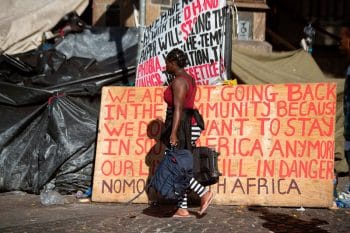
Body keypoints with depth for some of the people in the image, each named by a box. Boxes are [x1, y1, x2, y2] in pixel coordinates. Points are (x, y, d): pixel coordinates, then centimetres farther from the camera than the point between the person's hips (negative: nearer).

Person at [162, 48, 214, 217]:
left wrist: (173, 133, -26)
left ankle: (204, 193, -10)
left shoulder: (178, 81, -13)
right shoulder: (188, 79, 17)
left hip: (181, 127, -10)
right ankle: (182, 209, 9)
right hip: (190, 125, 10)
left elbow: (178, 108, -21)